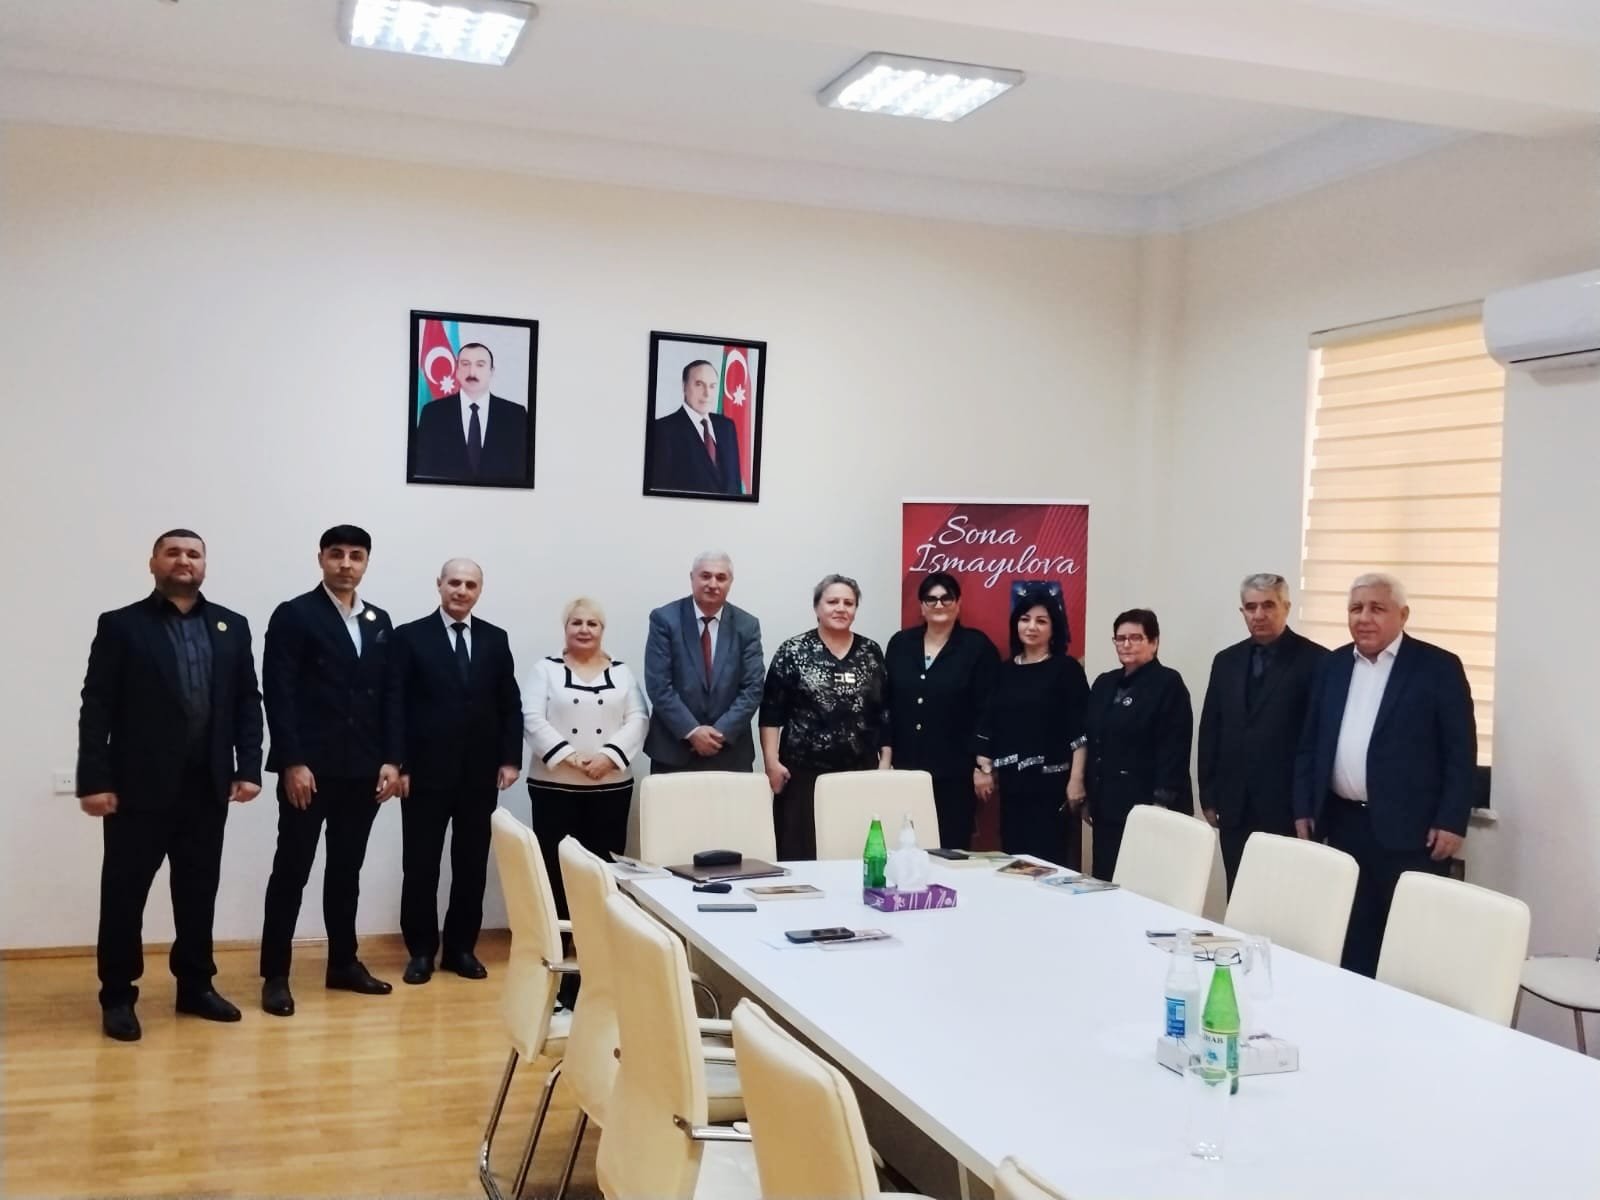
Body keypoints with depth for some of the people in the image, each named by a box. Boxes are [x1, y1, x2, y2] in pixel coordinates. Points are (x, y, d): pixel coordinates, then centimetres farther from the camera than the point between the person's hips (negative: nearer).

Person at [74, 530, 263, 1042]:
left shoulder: (231, 626, 10)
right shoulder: (120, 625, 1)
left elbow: (248, 702, 8)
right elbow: (97, 708, -5)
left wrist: (249, 768, -1)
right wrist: (94, 780, -12)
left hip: (207, 785, 3)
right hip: (139, 785, -3)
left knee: (199, 891, 11)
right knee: (124, 893, 4)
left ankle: (196, 985, 23)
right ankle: (117, 996, 15)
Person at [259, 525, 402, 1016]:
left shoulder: (379, 622, 13)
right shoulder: (294, 615, -4)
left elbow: (387, 696, 12)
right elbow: (278, 694, -10)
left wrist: (391, 760, 4)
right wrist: (292, 763, -16)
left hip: (362, 770, 5)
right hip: (310, 768, -5)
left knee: (347, 869, 13)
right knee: (292, 869, 0)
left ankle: (343, 963, 22)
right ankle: (275, 975, 7)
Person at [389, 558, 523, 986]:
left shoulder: (495, 639, 9)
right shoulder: (410, 636, -1)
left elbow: (510, 704, 9)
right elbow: (396, 706, -4)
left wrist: (510, 758, 1)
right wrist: (398, 764, -10)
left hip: (480, 772, 3)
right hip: (426, 771, -3)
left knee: (472, 864, 9)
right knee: (420, 865, 5)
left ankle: (461, 947, 20)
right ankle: (421, 950, 16)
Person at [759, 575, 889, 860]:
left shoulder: (871, 652, 9)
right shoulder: (793, 651, 0)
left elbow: (885, 711, 12)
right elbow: (771, 712, -2)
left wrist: (885, 761, 7)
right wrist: (772, 762, -8)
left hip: (861, 771, 3)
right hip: (805, 771, -2)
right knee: (801, 854, -3)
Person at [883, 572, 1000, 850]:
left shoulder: (978, 647, -2)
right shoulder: (900, 644, 8)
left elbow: (987, 711, -5)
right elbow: (885, 703, 10)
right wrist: (885, 757, 5)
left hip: (954, 771, -3)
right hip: (906, 767, 3)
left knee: (951, 847, -1)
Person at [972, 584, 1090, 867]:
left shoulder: (1067, 668, -2)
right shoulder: (1005, 670, 12)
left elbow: (1080, 729, -7)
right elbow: (989, 724, 14)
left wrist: (1076, 779, -13)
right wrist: (984, 768, 7)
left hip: (1052, 780, -5)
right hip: (1012, 782, 5)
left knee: (1049, 859, -6)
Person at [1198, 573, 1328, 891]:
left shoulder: (1315, 660, -5)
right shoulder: (1226, 661, 11)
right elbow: (1210, 731, 13)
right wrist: (1209, 796, 9)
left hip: (1288, 808, -4)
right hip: (1235, 808, 5)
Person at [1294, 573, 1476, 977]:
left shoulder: (1439, 667, -4)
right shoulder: (1332, 666, 11)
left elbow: (1461, 751, -6)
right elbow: (1310, 743, 14)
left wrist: (1451, 821, -11)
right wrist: (1303, 810, 8)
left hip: (1408, 831, -4)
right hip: (1343, 824, 5)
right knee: (1350, 942, 9)